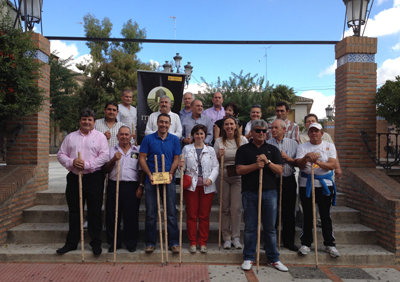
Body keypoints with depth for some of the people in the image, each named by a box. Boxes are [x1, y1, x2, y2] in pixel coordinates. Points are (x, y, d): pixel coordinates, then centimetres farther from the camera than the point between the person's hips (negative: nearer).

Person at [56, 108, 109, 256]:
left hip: (94, 178, -3)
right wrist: (72, 162, -9)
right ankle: (71, 242, 23)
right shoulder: (70, 137, 15)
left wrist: (87, 165, -15)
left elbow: (104, 156, -6)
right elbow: (61, 154, 11)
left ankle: (96, 243, 13)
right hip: (74, 178, 3)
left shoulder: (100, 136, 4)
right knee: (74, 212, 10)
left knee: (95, 212, 2)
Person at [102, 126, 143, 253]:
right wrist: (113, 160, -9)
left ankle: (131, 243, 14)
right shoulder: (112, 150, 13)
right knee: (112, 216, 3)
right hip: (114, 185, 1)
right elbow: (106, 170, 8)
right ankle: (114, 242, 18)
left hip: (132, 186, -1)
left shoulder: (137, 151, 10)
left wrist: (140, 186, -2)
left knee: (131, 216, 0)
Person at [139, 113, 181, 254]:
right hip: (151, 180, 0)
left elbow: (176, 159, 6)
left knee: (171, 213, 3)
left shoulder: (174, 140, 7)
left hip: (168, 180, 1)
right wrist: (149, 174, -11)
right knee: (150, 213, 6)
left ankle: (173, 242, 14)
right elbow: (142, 158, 1)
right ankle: (150, 242, 18)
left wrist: (171, 174, -11)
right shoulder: (148, 139, 4)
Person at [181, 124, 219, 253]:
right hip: (191, 185, 0)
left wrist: (211, 178, -9)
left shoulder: (210, 150, 11)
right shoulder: (186, 149, 9)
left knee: (204, 215, 4)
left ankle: (203, 243, 15)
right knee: (191, 215, 2)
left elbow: (216, 167, 7)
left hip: (207, 186, 1)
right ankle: (193, 243, 13)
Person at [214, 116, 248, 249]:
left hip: (238, 177, 0)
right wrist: (219, 156, -11)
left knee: (236, 208, -2)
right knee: (225, 208, 5)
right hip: (223, 177, 1)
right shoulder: (219, 141, 5)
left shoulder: (243, 140, 4)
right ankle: (226, 237, 15)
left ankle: (236, 237, 11)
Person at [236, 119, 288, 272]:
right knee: (250, 227, 4)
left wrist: (267, 162, -11)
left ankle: (273, 258, 20)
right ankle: (248, 258, 17)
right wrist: (256, 165, -15)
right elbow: (239, 170, -3)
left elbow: (279, 170, 4)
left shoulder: (273, 150, 12)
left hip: (269, 192, 1)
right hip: (250, 192, -1)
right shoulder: (243, 150, 7)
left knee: (270, 227, 7)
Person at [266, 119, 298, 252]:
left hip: (288, 180, 1)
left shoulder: (293, 143, 8)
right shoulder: (267, 144, 4)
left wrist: (288, 158, -11)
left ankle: (289, 241, 21)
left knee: (289, 213, 7)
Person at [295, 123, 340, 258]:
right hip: (306, 185, 0)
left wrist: (318, 162, -22)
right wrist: (306, 158, -26)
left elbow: (332, 165, -5)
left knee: (326, 216, 5)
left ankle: (330, 244, 18)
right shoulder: (302, 147, 7)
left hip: (325, 185, 0)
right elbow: (299, 165, -6)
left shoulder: (329, 146, 7)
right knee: (307, 216, 6)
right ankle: (305, 244, 16)